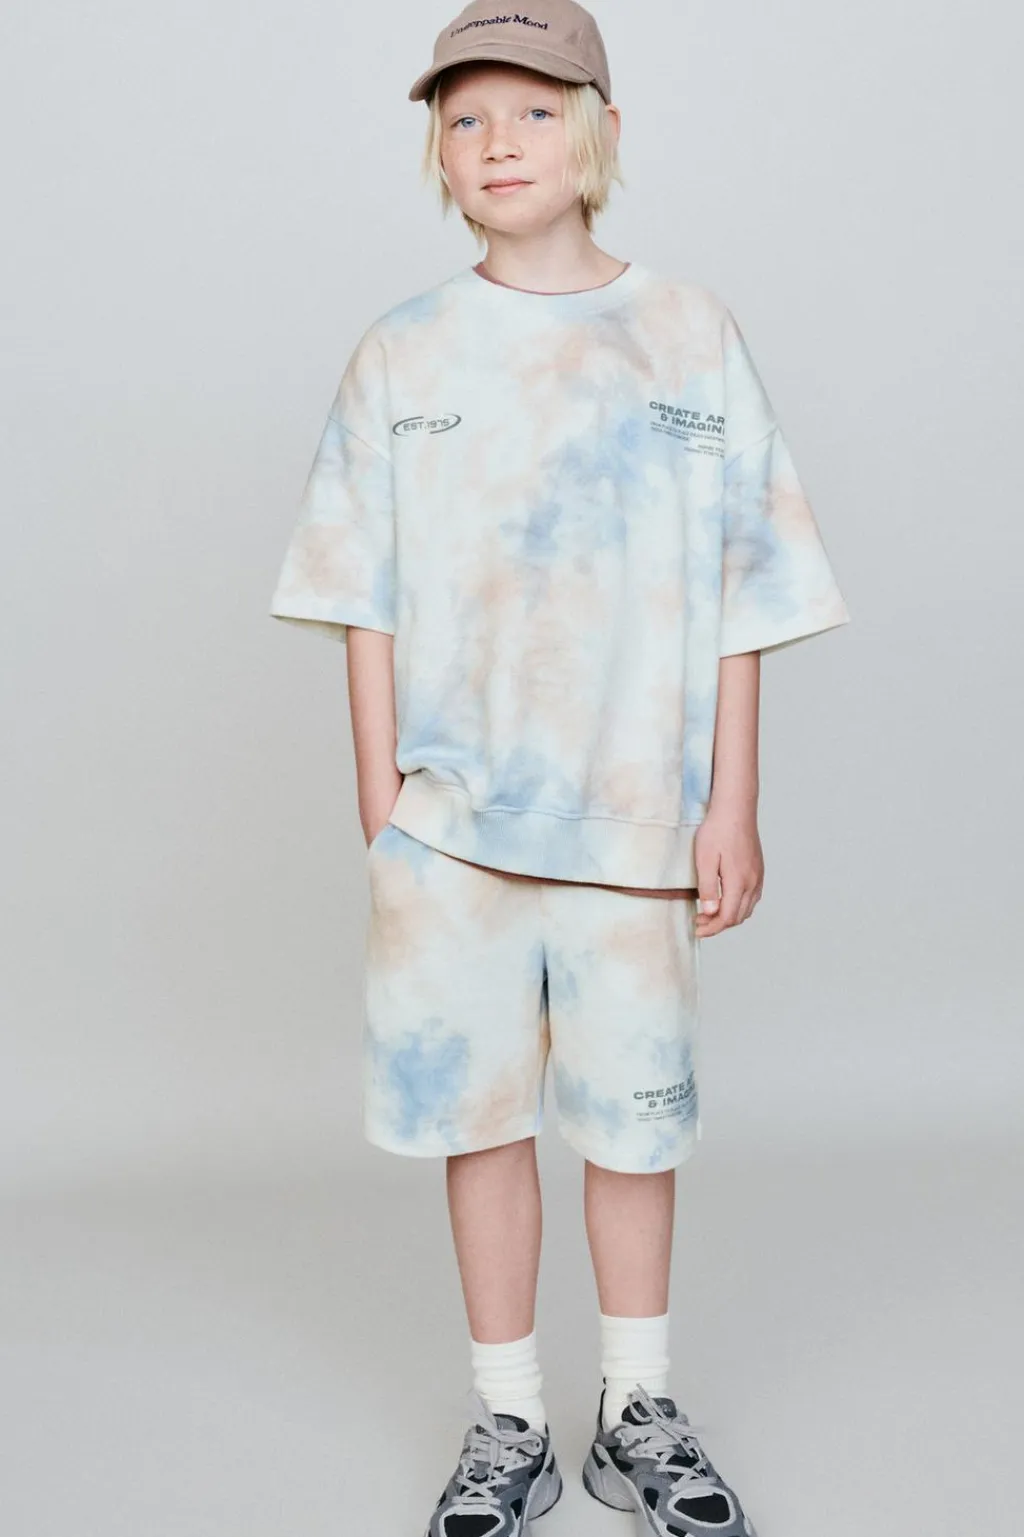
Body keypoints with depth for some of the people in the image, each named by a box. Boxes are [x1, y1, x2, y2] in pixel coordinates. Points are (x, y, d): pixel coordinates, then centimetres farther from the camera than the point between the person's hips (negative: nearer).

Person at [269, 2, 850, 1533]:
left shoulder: (691, 337, 2)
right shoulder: (402, 355, 4)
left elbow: (740, 599, 2)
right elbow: (368, 604, 5)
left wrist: (732, 805, -1)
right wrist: (380, 799, 0)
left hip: (637, 815, 0)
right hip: (452, 820, 1)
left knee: (638, 1108, 9)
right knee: (478, 1109, 8)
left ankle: (639, 1410, 30)